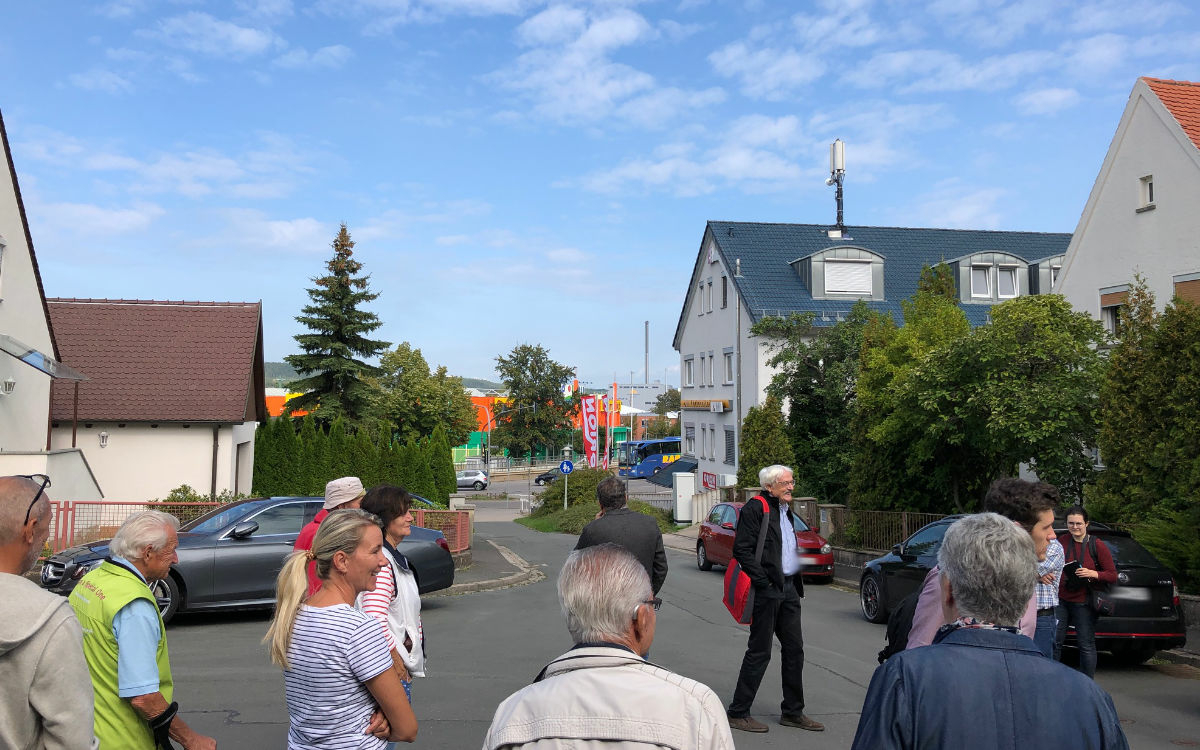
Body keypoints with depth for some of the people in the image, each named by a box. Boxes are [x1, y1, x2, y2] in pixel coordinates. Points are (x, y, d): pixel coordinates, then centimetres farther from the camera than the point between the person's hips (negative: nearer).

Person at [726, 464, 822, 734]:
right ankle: (738, 712, 6)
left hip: (788, 589, 9)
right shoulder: (755, 509, -11)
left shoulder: (786, 510, 16)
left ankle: (792, 712, 24)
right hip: (767, 590, -9)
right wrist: (763, 581, -19)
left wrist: (796, 583, 15)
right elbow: (741, 549, -17)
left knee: (794, 649, 12)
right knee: (759, 652, -3)